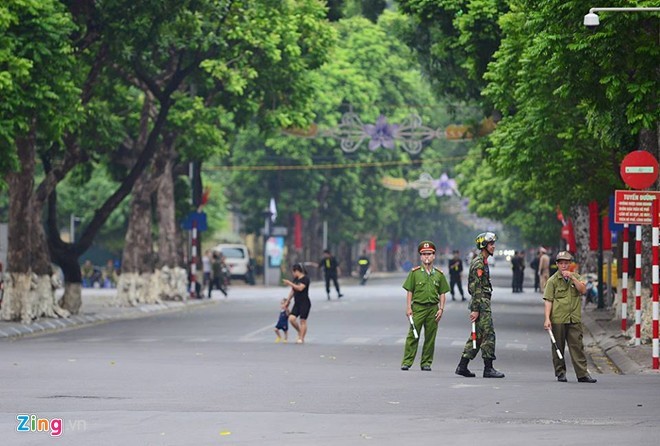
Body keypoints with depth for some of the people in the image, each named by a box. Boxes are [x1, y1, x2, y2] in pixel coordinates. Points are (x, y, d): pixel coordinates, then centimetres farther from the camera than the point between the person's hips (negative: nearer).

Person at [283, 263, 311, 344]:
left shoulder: (305, 279, -10)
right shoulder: (295, 279, 14)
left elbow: (300, 288, -24)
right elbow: (292, 291, 21)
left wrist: (290, 283, -19)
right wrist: (287, 301, 22)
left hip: (305, 303, -7)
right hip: (297, 303, 7)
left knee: (303, 320, -4)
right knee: (291, 319, -7)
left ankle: (301, 338, -1)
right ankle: (300, 332, 14)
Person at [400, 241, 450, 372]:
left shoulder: (439, 274, 9)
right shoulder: (415, 272, 3)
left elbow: (442, 293, 11)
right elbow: (409, 291, 3)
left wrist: (441, 309, 1)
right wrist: (408, 308, -5)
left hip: (433, 309, 2)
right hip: (418, 307, -2)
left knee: (430, 337, 4)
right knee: (413, 335, -6)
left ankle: (426, 362, 12)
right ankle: (407, 362, -3)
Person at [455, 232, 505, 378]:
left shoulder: (482, 262, 19)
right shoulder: (479, 263, -14)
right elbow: (476, 288, -19)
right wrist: (475, 310, -22)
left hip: (483, 303, 10)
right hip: (481, 304, -10)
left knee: (477, 336, 11)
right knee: (488, 335, -8)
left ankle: (462, 366, 12)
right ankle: (488, 369, -7)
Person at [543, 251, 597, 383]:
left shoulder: (576, 277, 12)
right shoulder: (552, 280, 1)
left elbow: (583, 290, -3)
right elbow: (548, 301, -3)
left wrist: (572, 278, -11)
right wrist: (547, 319, -11)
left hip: (574, 319, 2)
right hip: (558, 319, -2)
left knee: (577, 346, -1)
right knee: (558, 347, 4)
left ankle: (582, 373, -2)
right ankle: (560, 373, 14)